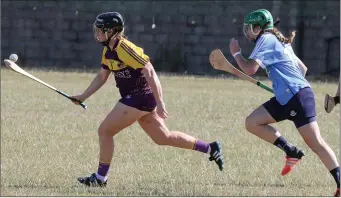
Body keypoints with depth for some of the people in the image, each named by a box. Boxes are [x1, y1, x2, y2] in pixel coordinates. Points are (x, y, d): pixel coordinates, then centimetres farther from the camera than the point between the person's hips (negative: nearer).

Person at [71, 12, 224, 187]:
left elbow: (150, 72, -22)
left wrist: (160, 103, -24)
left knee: (105, 131, -7)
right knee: (163, 138, 15)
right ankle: (211, 149, 21)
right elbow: (102, 77, 22)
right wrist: (83, 97, 18)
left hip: (139, 98, -10)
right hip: (134, 98, 10)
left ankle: (100, 178, 3)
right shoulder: (108, 51, 9)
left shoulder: (124, 49, -20)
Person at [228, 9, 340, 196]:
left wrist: (236, 53, 1)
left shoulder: (266, 40, -5)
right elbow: (303, 68, 27)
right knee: (252, 122, 6)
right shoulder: (279, 42, 22)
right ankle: (292, 152, 5)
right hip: (285, 98, 10)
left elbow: (250, 69, -15)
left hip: (297, 96, -10)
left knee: (315, 142, -13)